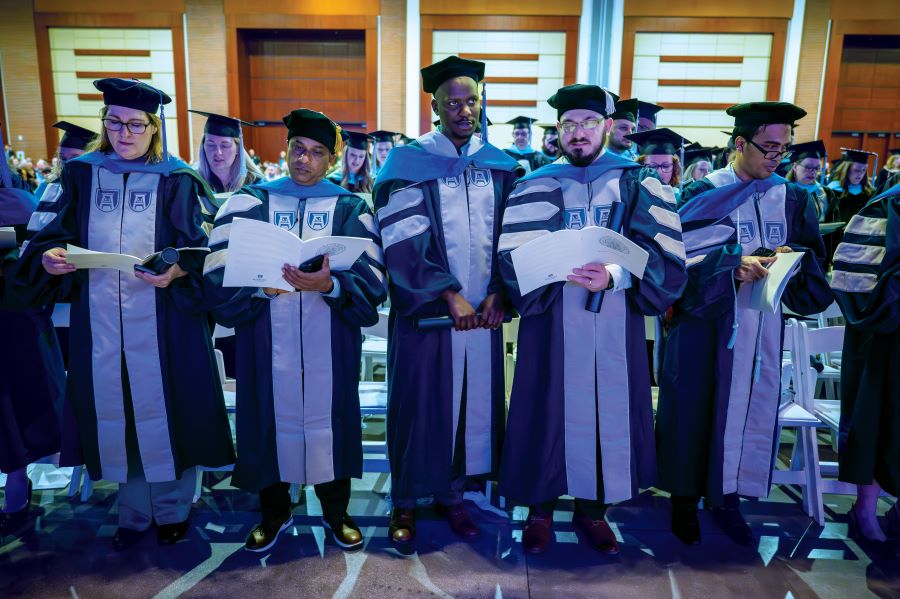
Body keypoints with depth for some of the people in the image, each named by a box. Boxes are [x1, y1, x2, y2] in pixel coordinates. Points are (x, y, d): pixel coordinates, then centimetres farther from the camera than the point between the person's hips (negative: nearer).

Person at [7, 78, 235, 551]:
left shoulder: (176, 181, -1)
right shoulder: (82, 175, 9)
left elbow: (194, 248, -7)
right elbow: (59, 236, 7)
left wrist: (177, 270, -27)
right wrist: (49, 256, -15)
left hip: (160, 321, -3)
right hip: (101, 321, 3)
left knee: (164, 410, 4)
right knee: (116, 412, 10)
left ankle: (172, 509, 24)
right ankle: (134, 511, 29)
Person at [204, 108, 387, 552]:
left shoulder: (351, 209, 4)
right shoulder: (248, 203, 6)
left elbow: (371, 284, -7)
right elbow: (218, 277, -4)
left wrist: (328, 285, -25)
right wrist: (260, 286, -22)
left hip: (329, 342, 0)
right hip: (268, 341, 1)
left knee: (327, 417, 7)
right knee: (271, 418, 7)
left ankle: (335, 511, 29)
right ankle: (274, 512, 30)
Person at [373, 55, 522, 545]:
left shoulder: (501, 166, 9)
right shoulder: (407, 163, -3)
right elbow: (403, 240, -11)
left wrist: (497, 293, -8)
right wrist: (449, 295, -16)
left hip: (483, 310, 4)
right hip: (426, 310, -3)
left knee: (473, 403, 10)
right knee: (419, 406, 4)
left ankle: (452, 493, 28)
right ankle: (405, 501, 22)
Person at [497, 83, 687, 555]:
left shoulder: (638, 186, 6)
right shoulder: (534, 188, 5)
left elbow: (665, 261, -5)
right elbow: (512, 259, -7)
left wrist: (614, 276, -22)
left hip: (615, 324, 1)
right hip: (552, 324, -1)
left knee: (608, 410, 6)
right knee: (550, 409, 3)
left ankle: (592, 506, 26)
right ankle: (541, 506, 22)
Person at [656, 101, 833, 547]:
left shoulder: (793, 199, 9)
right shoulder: (703, 193, -3)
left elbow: (813, 257, 7)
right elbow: (681, 255, -10)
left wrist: (789, 258, -15)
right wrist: (732, 266, -23)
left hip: (762, 323, 4)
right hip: (705, 318, -4)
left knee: (750, 407, 8)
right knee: (695, 406, 2)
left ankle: (727, 498, 24)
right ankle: (685, 500, 17)